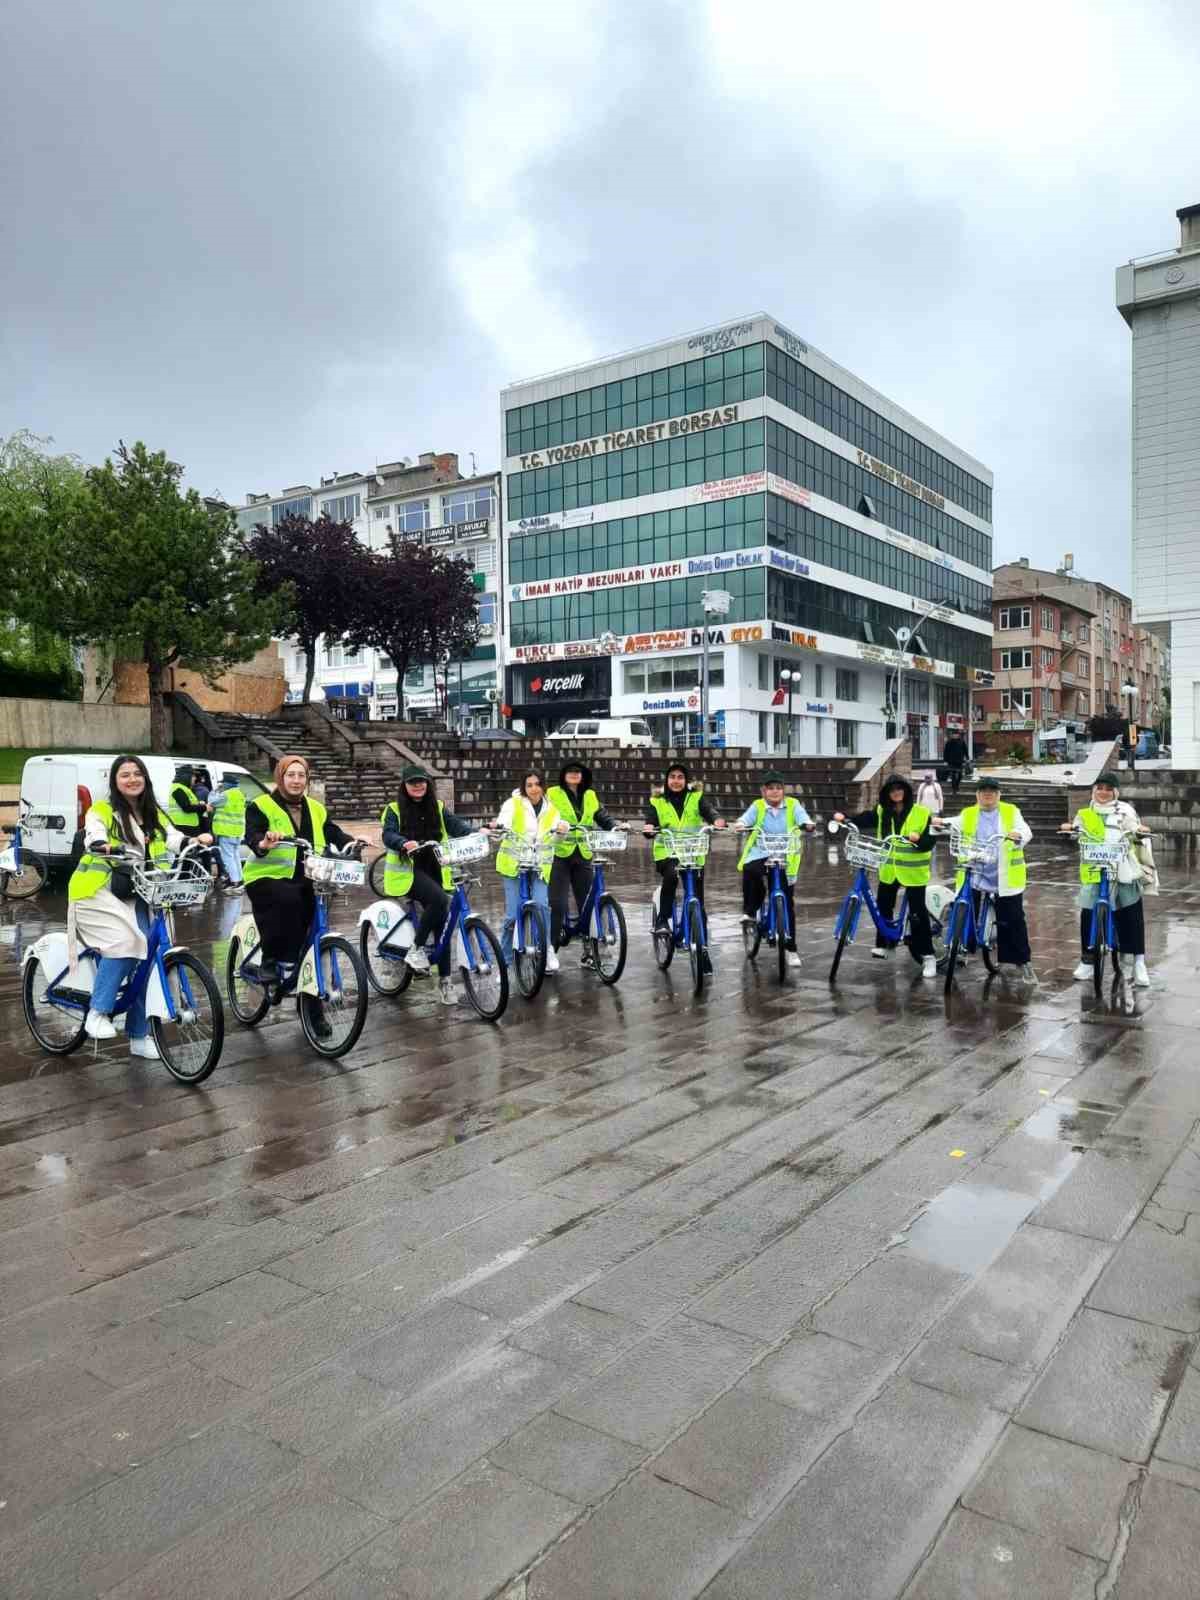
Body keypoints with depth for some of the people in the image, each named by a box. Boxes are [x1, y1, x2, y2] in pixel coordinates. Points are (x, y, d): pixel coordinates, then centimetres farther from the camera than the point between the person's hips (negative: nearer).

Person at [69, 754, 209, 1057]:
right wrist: (104, 847, -47)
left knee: (142, 955, -1)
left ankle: (138, 1035, 11)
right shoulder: (101, 811, -3)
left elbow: (174, 839, -2)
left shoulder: (155, 815, 14)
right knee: (125, 942, -29)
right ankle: (97, 1013, -16)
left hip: (135, 897, 5)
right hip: (99, 893, -5)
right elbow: (94, 839, -23)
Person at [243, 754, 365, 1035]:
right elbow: (252, 836, -15)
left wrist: (351, 842, -16)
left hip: (305, 882, 5)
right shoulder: (261, 805, -1)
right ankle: (269, 960, -18)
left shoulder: (316, 809, 14)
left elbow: (333, 833, 6)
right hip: (269, 877, -4)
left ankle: (314, 1008, 13)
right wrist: (264, 843, -39)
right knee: (286, 900, -39)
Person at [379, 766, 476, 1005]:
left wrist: (477, 833, -26)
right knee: (439, 900, -30)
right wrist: (405, 843, -40)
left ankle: (445, 979, 11)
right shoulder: (394, 809, -1)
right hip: (407, 870, -4)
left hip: (433, 869, 5)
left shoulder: (438, 808, 10)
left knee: (441, 922, 1)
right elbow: (388, 835, -18)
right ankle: (416, 949, -14)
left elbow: (456, 826, -6)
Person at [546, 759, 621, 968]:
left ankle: (589, 951, 15)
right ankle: (551, 949, 2)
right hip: (559, 854, -4)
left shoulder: (590, 796, 13)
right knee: (557, 904, -9)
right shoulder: (553, 794, 1)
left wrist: (615, 826, -13)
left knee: (587, 903, 5)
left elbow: (603, 817, 7)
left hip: (583, 855, 4)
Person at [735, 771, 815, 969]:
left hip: (785, 859, 0)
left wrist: (809, 824, -36)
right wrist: (740, 824, -34)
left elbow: (802, 817, -13)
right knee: (749, 870, -36)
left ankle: (791, 949, 14)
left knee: (787, 904, 3)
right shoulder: (757, 806, 5)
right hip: (760, 854, 0)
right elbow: (746, 818, -11)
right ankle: (750, 912, -14)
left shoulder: (792, 805, 4)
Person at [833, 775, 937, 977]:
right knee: (883, 907, 14)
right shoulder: (881, 812, 2)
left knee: (918, 913, -4)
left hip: (913, 871, -4)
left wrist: (918, 839, -33)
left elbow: (929, 842, -12)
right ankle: (884, 943, 34)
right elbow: (862, 820, -8)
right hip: (889, 869, 4)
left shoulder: (921, 813, -9)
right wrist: (843, 817, -25)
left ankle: (927, 955, 4)